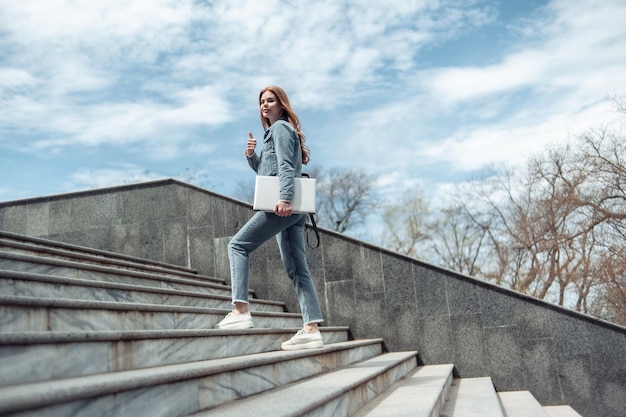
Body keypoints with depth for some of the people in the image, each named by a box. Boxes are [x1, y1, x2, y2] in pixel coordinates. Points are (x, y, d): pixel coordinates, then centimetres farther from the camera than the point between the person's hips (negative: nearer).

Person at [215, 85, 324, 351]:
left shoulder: (280, 127, 1)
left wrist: (285, 198, -25)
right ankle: (311, 330, -3)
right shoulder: (276, 131, 29)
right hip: (291, 209, 9)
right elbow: (265, 171, 32)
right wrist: (251, 155, 13)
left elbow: (286, 167, -14)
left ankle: (241, 311, -10)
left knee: (238, 245, -3)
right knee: (297, 268, 1)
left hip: (282, 206, -9)